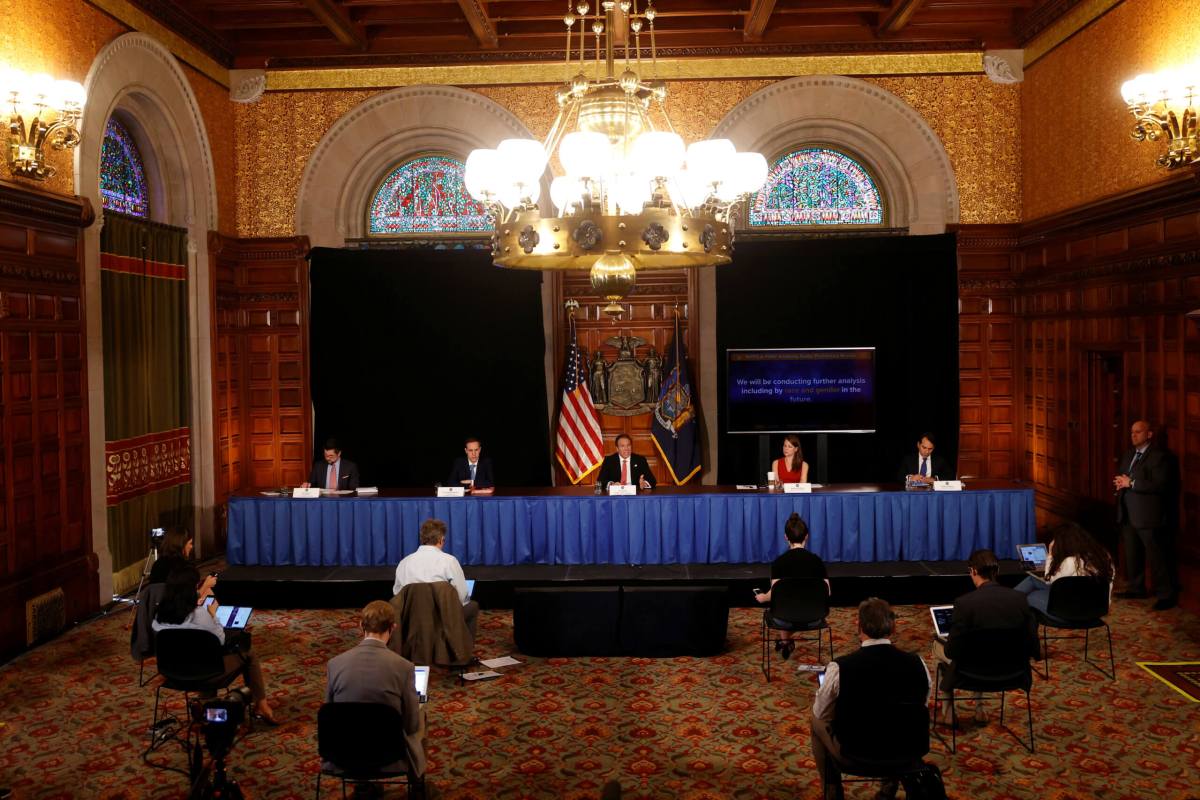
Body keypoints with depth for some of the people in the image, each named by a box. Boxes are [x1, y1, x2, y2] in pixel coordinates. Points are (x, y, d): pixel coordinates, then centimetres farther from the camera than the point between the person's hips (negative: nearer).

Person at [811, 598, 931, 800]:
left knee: (817, 721, 27)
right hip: (905, 753, 3)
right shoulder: (917, 663, -15)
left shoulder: (839, 667, -23)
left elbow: (820, 713, -6)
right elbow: (922, 707, 4)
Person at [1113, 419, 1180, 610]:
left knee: (1157, 557, -4)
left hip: (1148, 515, -8)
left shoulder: (1159, 456, -11)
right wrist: (1120, 483, -1)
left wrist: (1131, 483, -20)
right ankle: (1135, 588, 30)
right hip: (1128, 514, 8)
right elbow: (1122, 476, 23)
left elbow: (1159, 484, -20)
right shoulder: (1129, 454, 15)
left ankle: (1167, 595, 3)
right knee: (1131, 554, 17)